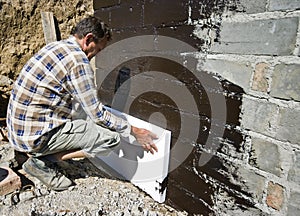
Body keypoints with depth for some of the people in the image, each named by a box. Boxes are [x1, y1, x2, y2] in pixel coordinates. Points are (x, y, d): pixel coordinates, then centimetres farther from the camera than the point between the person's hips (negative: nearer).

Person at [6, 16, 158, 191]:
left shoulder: (55, 46, 10)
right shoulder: (78, 61, -18)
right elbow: (97, 115, -16)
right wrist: (135, 131, -6)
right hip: (36, 135, -10)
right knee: (111, 137, -14)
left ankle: (40, 153, 13)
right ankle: (42, 160, -4)